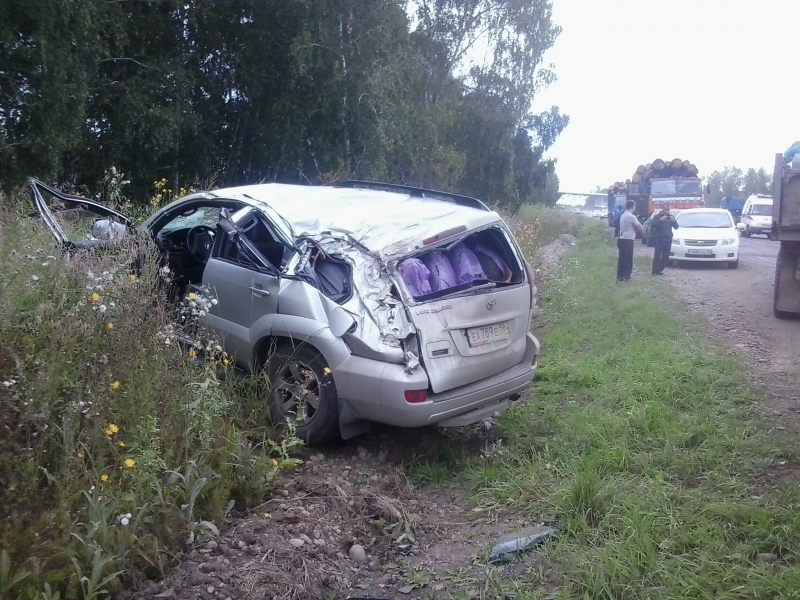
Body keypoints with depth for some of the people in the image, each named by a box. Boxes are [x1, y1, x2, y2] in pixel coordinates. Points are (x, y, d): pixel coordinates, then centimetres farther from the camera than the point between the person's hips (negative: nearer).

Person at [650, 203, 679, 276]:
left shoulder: (671, 217, 15)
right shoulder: (657, 217, 2)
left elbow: (676, 227, 9)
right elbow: (652, 226, -12)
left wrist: (673, 221, -10)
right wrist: (661, 220, -22)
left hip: (668, 238, 5)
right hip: (659, 238, -5)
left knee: (666, 256, 2)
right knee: (657, 255, -10)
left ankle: (660, 269, 10)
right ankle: (655, 271, -11)